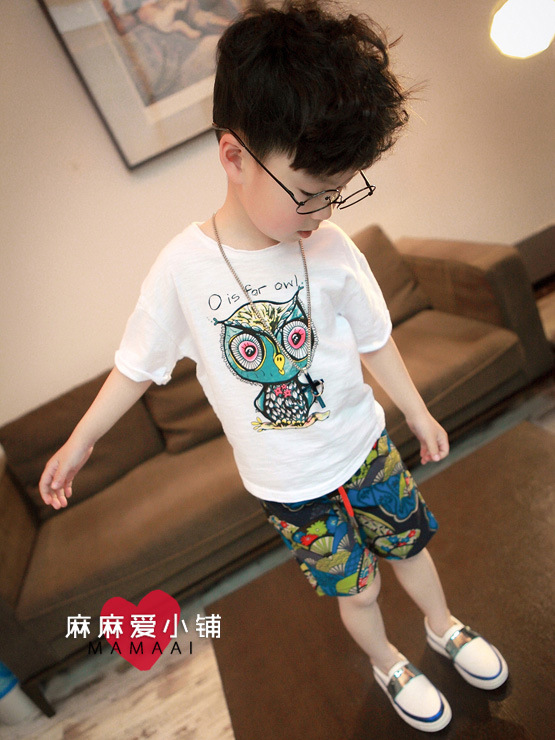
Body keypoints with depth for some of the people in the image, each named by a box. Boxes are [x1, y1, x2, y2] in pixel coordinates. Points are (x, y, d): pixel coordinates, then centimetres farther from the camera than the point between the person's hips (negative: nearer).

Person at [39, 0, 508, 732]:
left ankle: (444, 626, 58)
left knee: (410, 543, 23)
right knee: (355, 588, 18)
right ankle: (388, 664, 53)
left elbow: (374, 340, -2)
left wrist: (418, 413, 9)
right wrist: (80, 442, 2)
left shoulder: (332, 250, -16)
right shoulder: (183, 268, -20)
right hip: (291, 485, -1)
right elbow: (139, 363, -6)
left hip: (366, 446, 2)